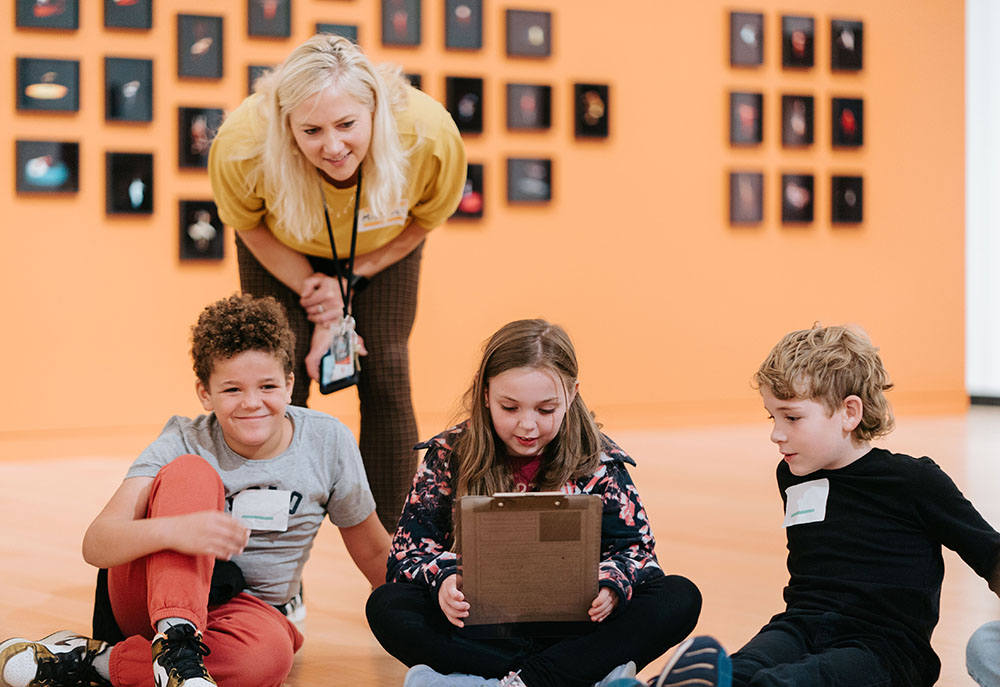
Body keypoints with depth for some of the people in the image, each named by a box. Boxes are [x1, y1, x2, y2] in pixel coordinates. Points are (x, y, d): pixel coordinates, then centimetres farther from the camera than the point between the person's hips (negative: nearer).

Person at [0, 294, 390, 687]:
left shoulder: (328, 443, -8)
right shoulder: (184, 444, -14)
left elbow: (374, 554, 7)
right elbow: (96, 545, -28)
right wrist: (175, 530, -48)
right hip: (150, 595, -1)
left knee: (268, 655, -39)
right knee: (191, 473, -29)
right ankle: (176, 648, -42)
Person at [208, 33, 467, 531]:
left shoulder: (429, 134, -38)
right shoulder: (243, 143, -39)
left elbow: (424, 219, -12)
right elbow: (249, 225, -14)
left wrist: (350, 278, -17)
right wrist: (319, 302, -18)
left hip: (381, 250, 1)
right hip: (283, 253, 0)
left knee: (386, 378, -7)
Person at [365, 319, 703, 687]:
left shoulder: (600, 463, 0)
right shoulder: (449, 457, -1)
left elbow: (635, 548, -1)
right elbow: (412, 546, -2)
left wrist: (611, 584, -24)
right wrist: (442, 579, -25)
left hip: (572, 628, 0)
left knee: (680, 597, -22)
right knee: (386, 606, -27)